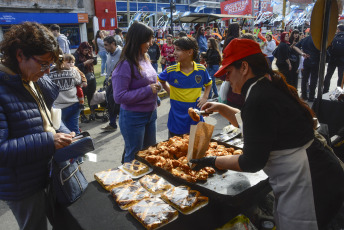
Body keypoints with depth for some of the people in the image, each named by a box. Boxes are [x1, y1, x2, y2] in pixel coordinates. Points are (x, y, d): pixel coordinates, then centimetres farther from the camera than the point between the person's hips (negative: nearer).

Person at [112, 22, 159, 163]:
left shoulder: (145, 59, 4)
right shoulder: (125, 65, -19)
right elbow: (119, 97, -23)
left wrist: (155, 88, 0)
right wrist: (148, 90, -22)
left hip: (151, 114, 8)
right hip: (133, 117, -8)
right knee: (134, 157, 10)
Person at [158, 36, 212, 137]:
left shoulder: (201, 70, -6)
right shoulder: (171, 71, -10)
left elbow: (208, 84, 14)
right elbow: (161, 80, 11)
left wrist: (205, 97, 0)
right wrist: (170, 92, -1)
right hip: (176, 120, -1)